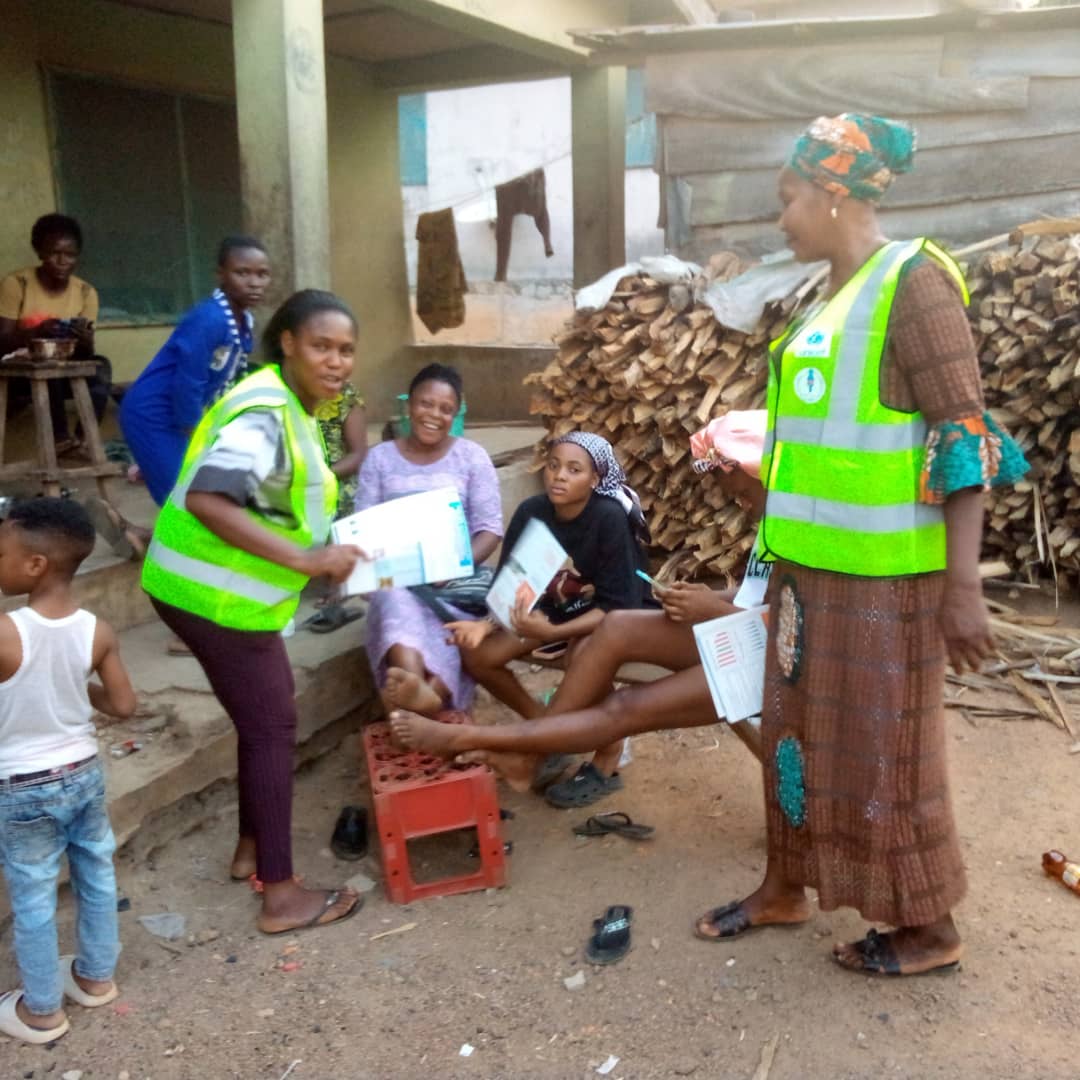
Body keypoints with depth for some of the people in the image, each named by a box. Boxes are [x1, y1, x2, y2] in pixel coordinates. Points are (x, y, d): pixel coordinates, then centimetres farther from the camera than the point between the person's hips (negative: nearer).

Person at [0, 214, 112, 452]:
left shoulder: (86, 292, -2)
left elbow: (83, 355, -5)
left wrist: (84, 338, -29)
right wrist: (37, 332, -33)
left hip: (64, 374, 3)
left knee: (101, 366, -25)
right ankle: (59, 438, -33)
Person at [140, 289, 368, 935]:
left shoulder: (294, 407, 9)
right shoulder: (265, 414, -23)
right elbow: (205, 498, -35)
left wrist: (322, 551, 5)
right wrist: (304, 560, -36)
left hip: (226, 587, 10)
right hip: (215, 593, -10)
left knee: (266, 714, 21)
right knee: (272, 727, -1)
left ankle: (253, 846, 37)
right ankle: (281, 896, 10)